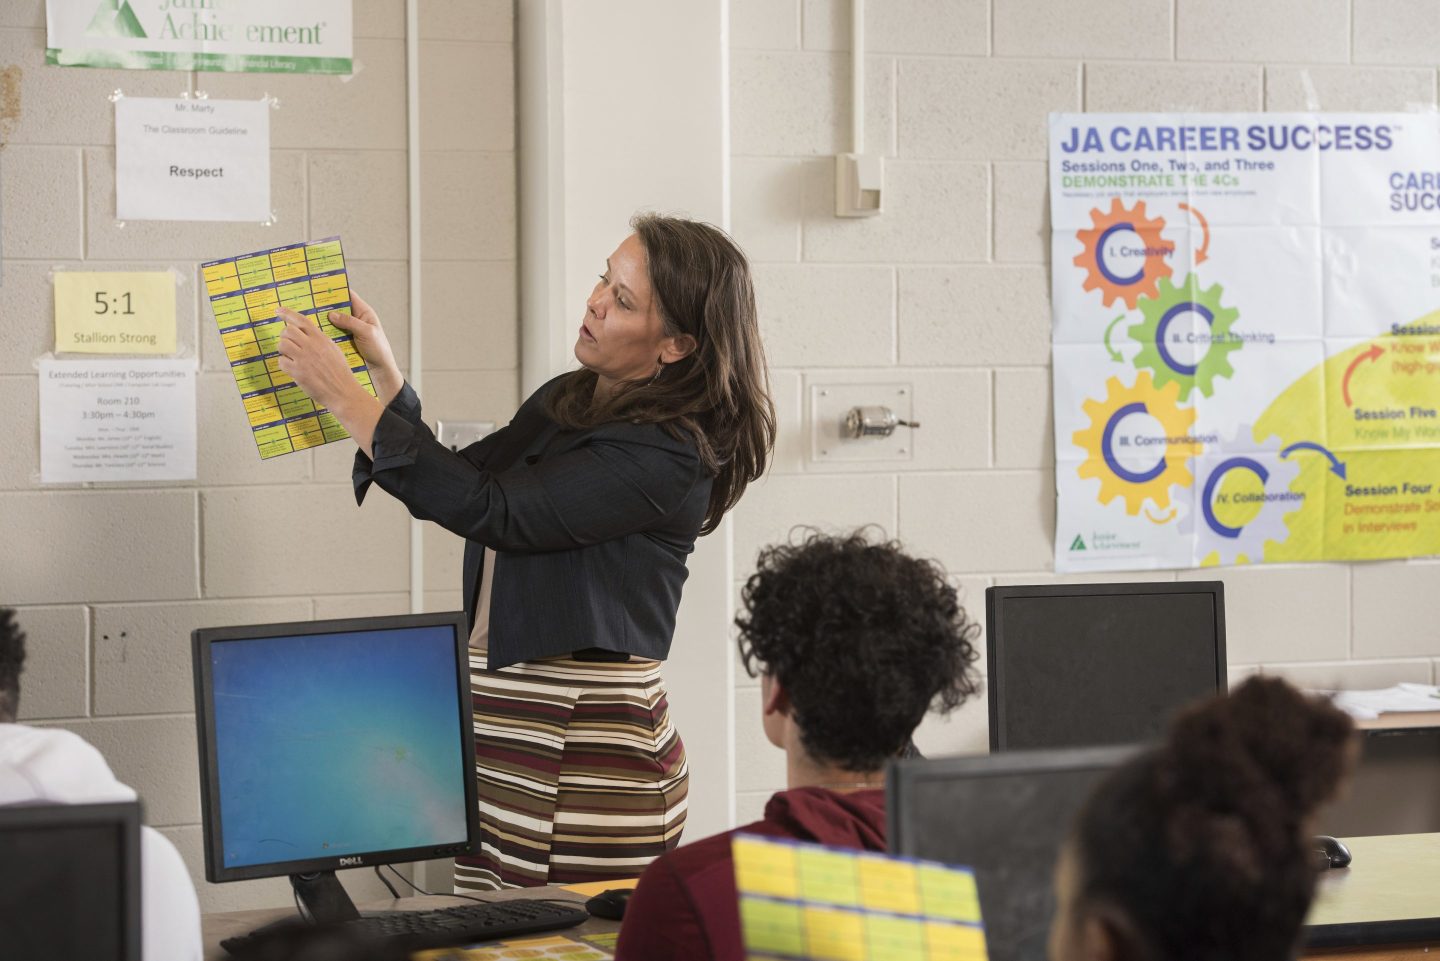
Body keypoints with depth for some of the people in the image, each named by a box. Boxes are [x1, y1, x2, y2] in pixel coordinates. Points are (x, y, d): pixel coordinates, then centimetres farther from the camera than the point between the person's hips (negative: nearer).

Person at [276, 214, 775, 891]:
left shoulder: (668, 456, -15)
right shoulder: (563, 401, 13)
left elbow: (492, 511, -20)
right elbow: (457, 484, 24)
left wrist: (346, 400, -16)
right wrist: (384, 371, 11)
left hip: (585, 757, -8)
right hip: (495, 732, 8)